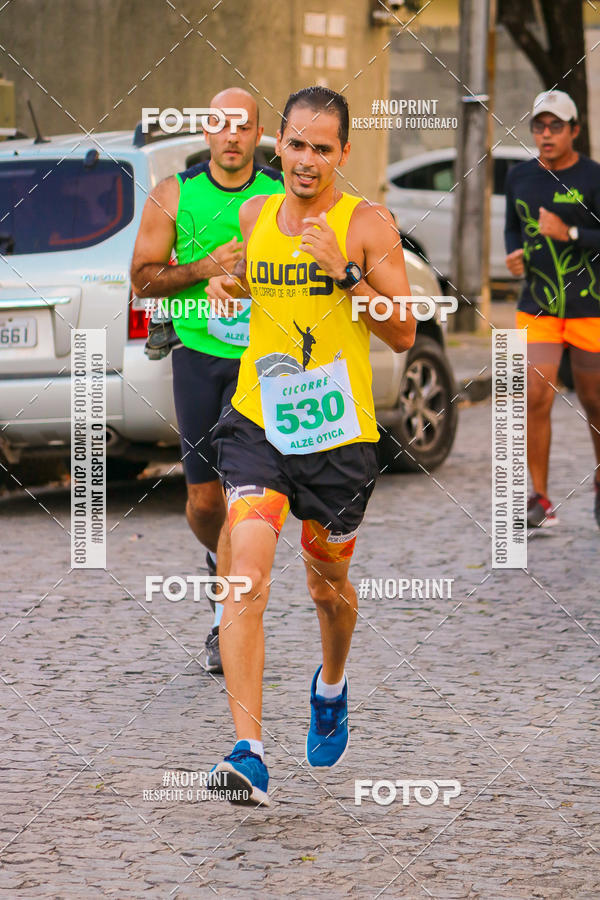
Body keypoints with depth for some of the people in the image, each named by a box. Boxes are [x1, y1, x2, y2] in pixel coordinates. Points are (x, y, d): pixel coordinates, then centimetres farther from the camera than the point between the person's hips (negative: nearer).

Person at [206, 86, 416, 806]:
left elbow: (403, 335, -10)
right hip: (256, 422, 2)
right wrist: (226, 285, 6)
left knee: (328, 585, 17)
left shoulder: (368, 225, -7)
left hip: (338, 433, -1)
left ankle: (331, 686, 51)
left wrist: (346, 272, -22)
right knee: (248, 574, -18)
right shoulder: (254, 215, 6)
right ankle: (248, 754, -23)